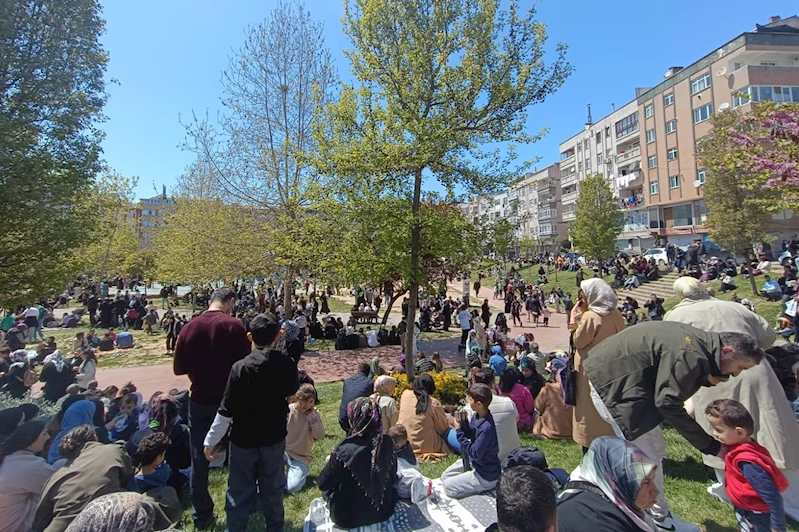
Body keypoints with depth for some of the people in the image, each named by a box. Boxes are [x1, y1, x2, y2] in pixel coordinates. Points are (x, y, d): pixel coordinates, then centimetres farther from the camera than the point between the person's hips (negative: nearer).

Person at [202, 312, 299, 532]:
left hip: (243, 440, -2)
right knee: (272, 490, 22)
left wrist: (210, 441, -2)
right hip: (274, 439, 2)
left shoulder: (240, 367, -20)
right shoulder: (286, 364, -13)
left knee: (239, 493, 18)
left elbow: (226, 411, -17)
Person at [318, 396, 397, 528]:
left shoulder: (344, 450, -28)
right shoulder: (387, 443, -15)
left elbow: (323, 483, -13)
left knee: (328, 487, 21)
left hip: (349, 518, -3)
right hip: (383, 512, 4)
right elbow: (392, 477, 2)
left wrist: (333, 463, 5)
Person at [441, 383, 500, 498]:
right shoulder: (477, 416, -8)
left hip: (486, 476, -9)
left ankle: (484, 487, 4)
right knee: (444, 476, 13)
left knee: (448, 486, -5)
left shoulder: (487, 427, -34)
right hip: (473, 462, 9)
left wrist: (459, 431, -26)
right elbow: (469, 434, 7)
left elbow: (475, 454, -29)